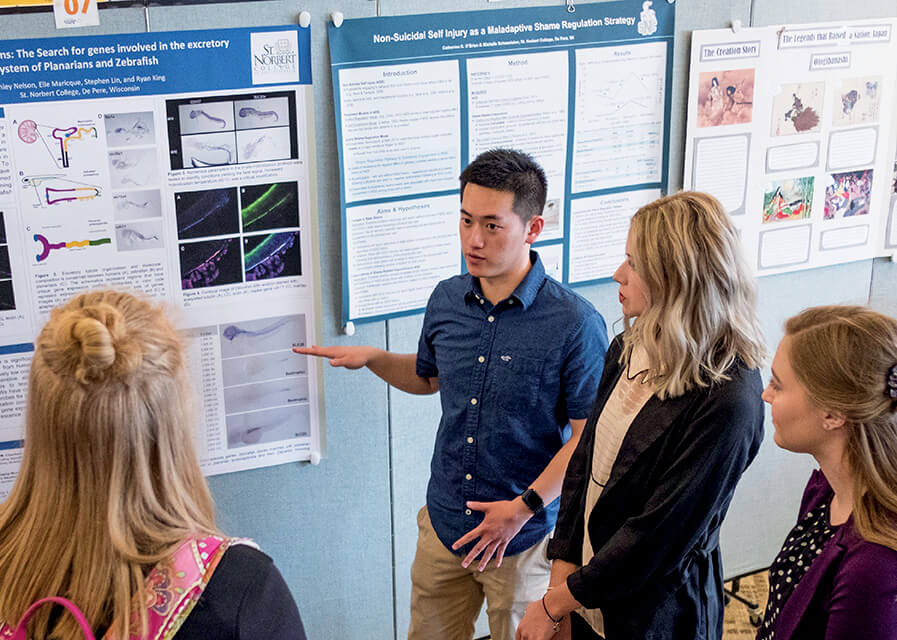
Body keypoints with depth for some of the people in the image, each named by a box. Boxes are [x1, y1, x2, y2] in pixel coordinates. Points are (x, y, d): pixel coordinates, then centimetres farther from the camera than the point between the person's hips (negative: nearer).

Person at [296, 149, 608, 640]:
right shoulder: (446, 300, -1)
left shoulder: (575, 323, -19)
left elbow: (590, 436, -16)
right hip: (444, 522, 5)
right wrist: (374, 358, 0)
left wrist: (524, 507, -19)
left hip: (525, 538, -5)